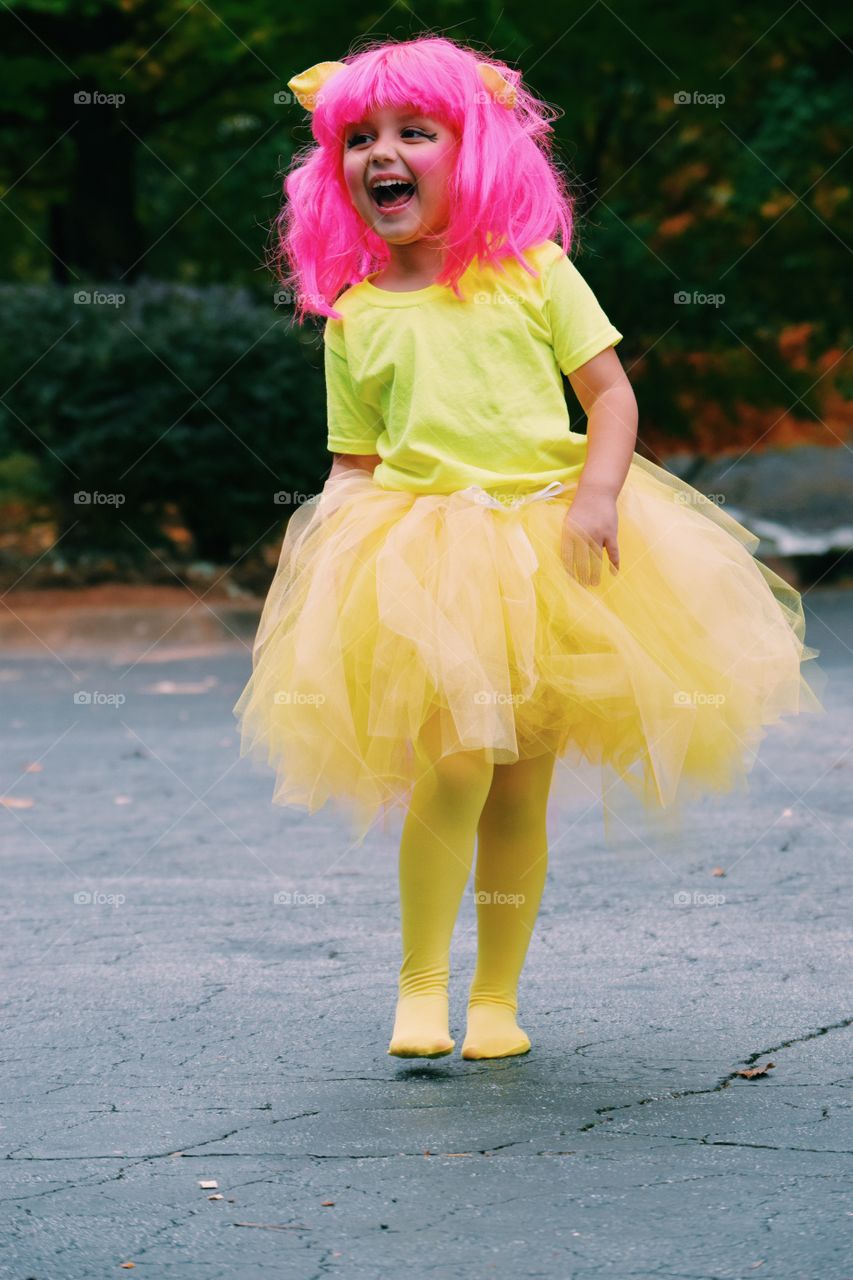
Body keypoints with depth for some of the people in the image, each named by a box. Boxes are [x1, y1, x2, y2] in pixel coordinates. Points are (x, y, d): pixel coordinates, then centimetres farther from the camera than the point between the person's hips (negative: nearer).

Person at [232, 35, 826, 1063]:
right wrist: (344, 556, -6)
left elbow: (610, 392, 3)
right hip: (420, 562, -1)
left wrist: (597, 494, -13)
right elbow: (355, 464, 11)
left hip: (551, 551, 1)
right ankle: (420, 988, -5)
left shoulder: (534, 273, 5)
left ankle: (497, 997, 15)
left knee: (525, 789, 3)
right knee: (455, 770, -17)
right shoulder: (353, 318, 8)